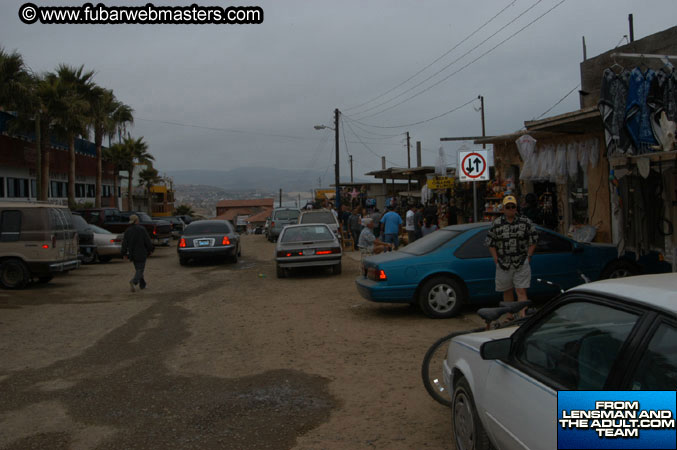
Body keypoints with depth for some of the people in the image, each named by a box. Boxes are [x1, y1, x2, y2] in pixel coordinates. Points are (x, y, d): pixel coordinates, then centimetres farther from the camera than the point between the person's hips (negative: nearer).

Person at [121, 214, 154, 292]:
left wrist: (124, 253, 8)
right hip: (141, 253, -5)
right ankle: (134, 281, -26)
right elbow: (147, 241, -10)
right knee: (140, 269, -3)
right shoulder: (142, 229, -12)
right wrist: (150, 250, 4)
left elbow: (124, 243, 2)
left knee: (138, 269, 19)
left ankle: (142, 284, 23)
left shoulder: (127, 231, 1)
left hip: (132, 254, 5)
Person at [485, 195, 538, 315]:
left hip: (522, 264, -2)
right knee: (507, 292, 13)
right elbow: (490, 243, 8)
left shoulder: (525, 222, 1)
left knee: (521, 291, -7)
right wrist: (496, 259, 1)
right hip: (503, 264, 2)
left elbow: (533, 240, 7)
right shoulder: (496, 224, 2)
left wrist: (528, 256, 0)